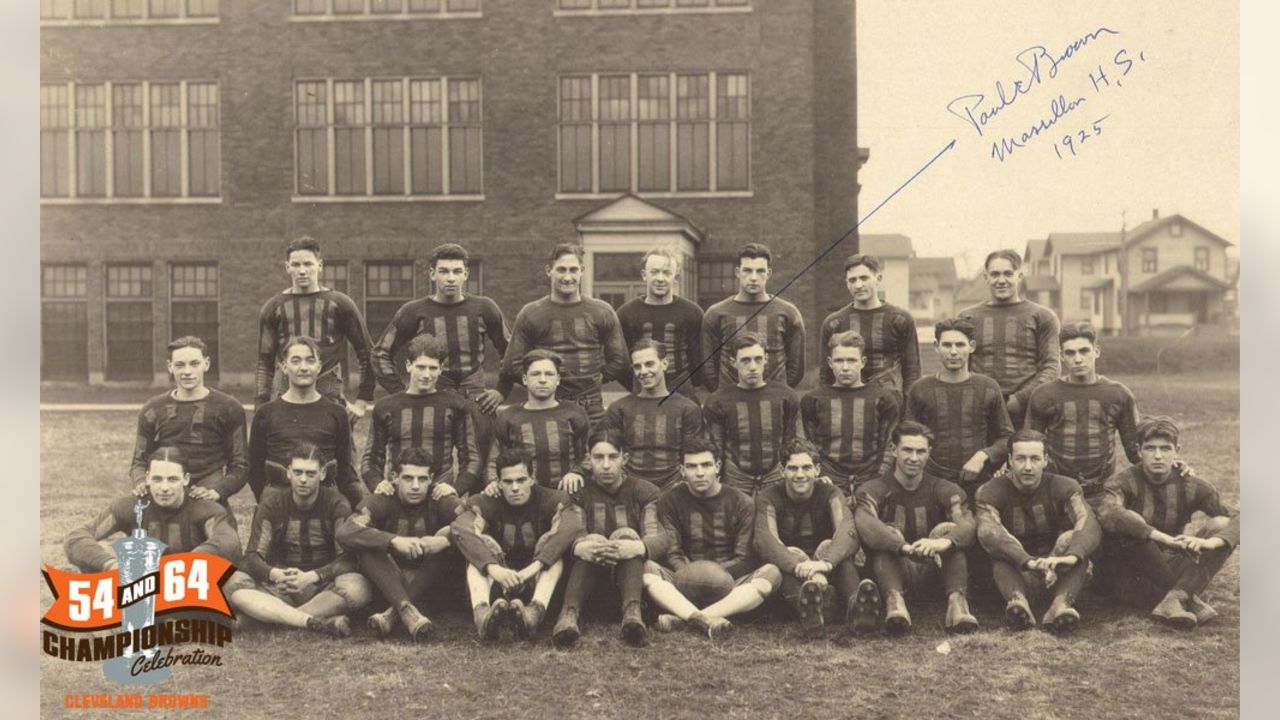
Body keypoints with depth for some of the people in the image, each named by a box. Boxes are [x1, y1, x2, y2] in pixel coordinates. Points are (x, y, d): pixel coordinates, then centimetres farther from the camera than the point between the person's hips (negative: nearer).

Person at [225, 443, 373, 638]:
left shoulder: (336, 504, -1)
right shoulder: (271, 504, 4)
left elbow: (348, 558, -10)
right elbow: (252, 557, -4)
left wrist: (312, 577, -28)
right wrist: (276, 575, -27)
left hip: (323, 588, -1)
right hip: (280, 590, 2)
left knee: (358, 588, -34)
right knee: (234, 583, -28)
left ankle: (273, 617, -28)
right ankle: (315, 622, -38)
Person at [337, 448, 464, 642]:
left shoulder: (440, 500, -6)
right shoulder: (382, 500, -8)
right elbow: (344, 532, -26)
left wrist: (446, 539, -40)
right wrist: (394, 541, -38)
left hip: (429, 582, 0)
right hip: (388, 580, 0)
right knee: (365, 544, -24)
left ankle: (393, 613, -32)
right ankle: (407, 609, -41)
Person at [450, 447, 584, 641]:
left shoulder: (553, 500, -6)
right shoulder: (484, 503, -4)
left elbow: (573, 526, -28)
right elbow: (458, 529, -26)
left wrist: (534, 567, -41)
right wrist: (493, 568, -43)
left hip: (537, 581, -1)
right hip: (497, 581, 1)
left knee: (553, 542, -25)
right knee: (481, 544, -23)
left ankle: (536, 610, -52)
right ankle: (482, 612, -50)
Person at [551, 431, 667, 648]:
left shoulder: (645, 492, 5)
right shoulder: (579, 493, 7)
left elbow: (659, 537, -13)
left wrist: (638, 547, -39)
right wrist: (580, 547, -38)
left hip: (633, 571, 0)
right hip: (588, 573, 0)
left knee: (627, 535, -27)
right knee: (592, 542, -28)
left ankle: (632, 612, -49)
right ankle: (569, 614, -50)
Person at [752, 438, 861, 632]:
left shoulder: (830, 494, -2)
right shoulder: (768, 498, -3)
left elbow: (848, 531, -24)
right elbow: (765, 540, -24)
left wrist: (826, 562, -46)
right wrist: (798, 565, -45)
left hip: (827, 572, 1)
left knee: (829, 546, -28)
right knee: (792, 553, -31)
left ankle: (856, 604, -55)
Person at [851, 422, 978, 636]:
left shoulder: (945, 490, 5)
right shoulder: (873, 490, 1)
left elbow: (968, 524, -17)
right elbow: (864, 524, -23)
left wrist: (944, 541, -41)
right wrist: (905, 548, -42)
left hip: (933, 573, 1)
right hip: (892, 572, -1)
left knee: (948, 529, -20)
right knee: (886, 532, -25)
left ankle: (957, 601, -39)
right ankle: (894, 600, -47)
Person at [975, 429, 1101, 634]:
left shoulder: (1065, 487, -4)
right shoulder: (990, 492, -7)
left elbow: (1090, 525, -23)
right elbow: (988, 532, -28)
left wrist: (1071, 557, -46)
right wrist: (1028, 562, -47)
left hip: (1058, 571, 1)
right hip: (1014, 572, -1)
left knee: (1071, 538, -26)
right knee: (999, 550, -29)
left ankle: (1061, 603, -47)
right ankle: (1018, 600, -55)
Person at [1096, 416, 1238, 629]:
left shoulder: (1191, 487, -1)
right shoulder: (1124, 482, -11)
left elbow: (1236, 518, -10)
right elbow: (1110, 514, -33)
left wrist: (1210, 541, -31)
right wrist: (1163, 538, -40)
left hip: (1169, 568, 3)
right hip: (1127, 574, -3)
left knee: (1222, 525, -15)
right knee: (1128, 526, -31)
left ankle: (1176, 597, -33)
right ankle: (1188, 597, -24)